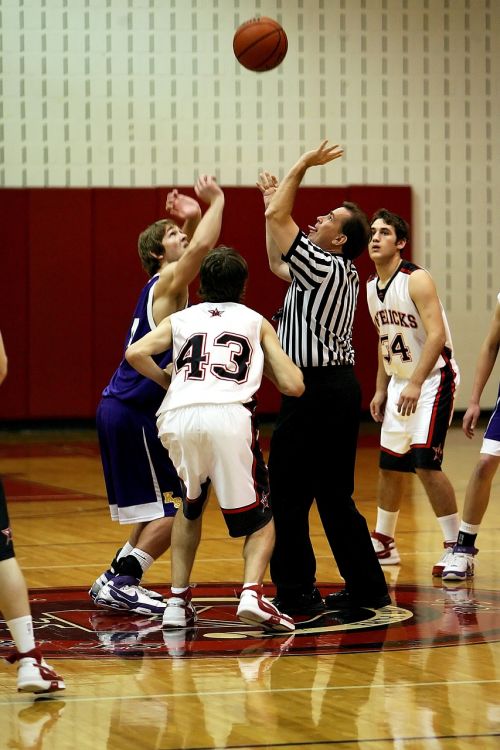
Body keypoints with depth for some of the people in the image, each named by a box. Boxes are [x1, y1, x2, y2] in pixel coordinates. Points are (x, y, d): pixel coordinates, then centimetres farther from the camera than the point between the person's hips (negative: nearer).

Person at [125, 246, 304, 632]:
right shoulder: (257, 322, 24)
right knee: (259, 520, 13)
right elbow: (294, 385, 15)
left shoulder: (181, 319, 25)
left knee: (190, 507, 29)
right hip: (229, 416, -2)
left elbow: (136, 353, 6)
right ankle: (252, 593, -13)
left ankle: (178, 600, 19)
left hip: (178, 416, 2)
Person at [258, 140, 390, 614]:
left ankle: (295, 591, -1)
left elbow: (277, 218, -14)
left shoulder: (324, 267, -12)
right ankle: (366, 588, 15)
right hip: (338, 386, 10)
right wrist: (273, 200, 29)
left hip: (316, 392, -10)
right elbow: (278, 265, 30)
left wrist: (303, 165, -4)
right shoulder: (341, 273, 16)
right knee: (334, 495, 13)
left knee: (287, 491, -3)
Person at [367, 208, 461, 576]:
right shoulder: (372, 287, 8)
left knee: (425, 462, -17)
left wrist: (416, 384, -30)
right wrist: (381, 390, 15)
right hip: (399, 382, 8)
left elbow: (436, 334, -24)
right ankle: (384, 543, 28)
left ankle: (456, 546, -10)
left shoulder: (416, 280, -17)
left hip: (433, 379, -8)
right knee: (389, 464, 13)